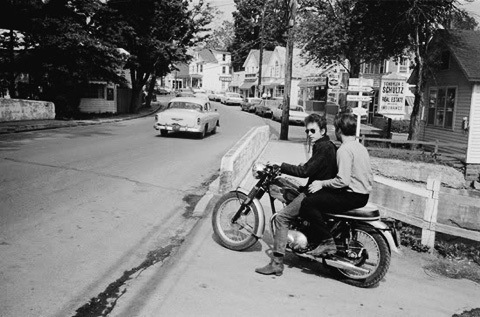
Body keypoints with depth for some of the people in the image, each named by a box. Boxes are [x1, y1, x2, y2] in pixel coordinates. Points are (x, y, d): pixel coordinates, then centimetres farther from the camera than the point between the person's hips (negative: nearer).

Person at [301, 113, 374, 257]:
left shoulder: (344, 149, -17)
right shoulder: (360, 146, 13)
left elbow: (343, 180, -25)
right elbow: (370, 176, 18)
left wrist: (322, 184, -10)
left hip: (353, 196, -10)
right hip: (364, 194, 10)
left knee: (308, 203, -12)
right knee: (318, 196, 24)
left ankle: (327, 242, -10)